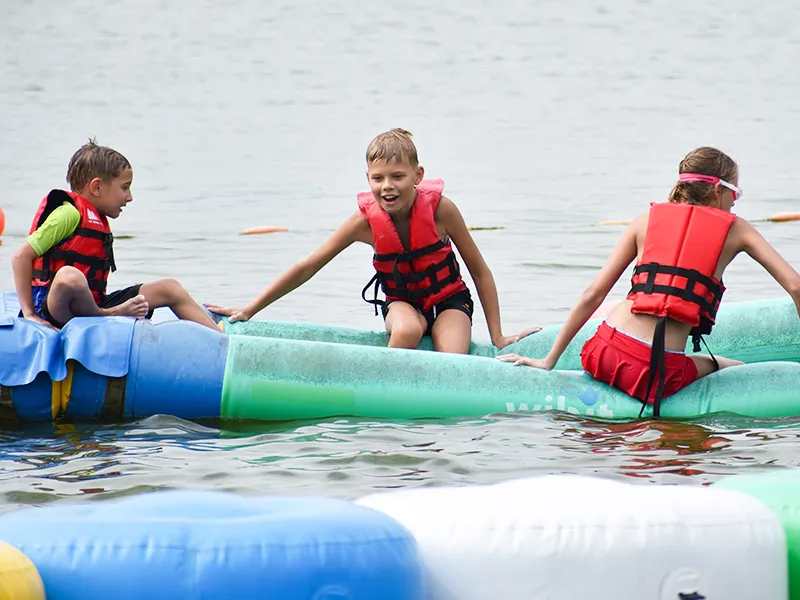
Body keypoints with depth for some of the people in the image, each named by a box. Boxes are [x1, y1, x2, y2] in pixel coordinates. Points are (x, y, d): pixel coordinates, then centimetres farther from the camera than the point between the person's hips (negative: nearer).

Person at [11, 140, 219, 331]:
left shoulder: (99, 222, 19)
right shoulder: (69, 214, -9)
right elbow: (21, 257, -14)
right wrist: (29, 314, -19)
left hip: (91, 305, 10)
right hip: (55, 310, -10)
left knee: (170, 289, 10)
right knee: (69, 276, -44)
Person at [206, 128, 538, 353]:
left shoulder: (439, 208, -21)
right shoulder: (366, 220, -18)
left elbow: (480, 271, -9)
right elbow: (307, 268, -12)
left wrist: (497, 336, -8)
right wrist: (248, 311, -14)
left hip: (449, 300, -1)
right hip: (401, 302, 1)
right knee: (407, 330, -36)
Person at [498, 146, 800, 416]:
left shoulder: (647, 220, 14)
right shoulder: (734, 228, 9)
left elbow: (593, 295, 10)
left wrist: (549, 360, 14)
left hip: (604, 353, 4)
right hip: (657, 376, -4)